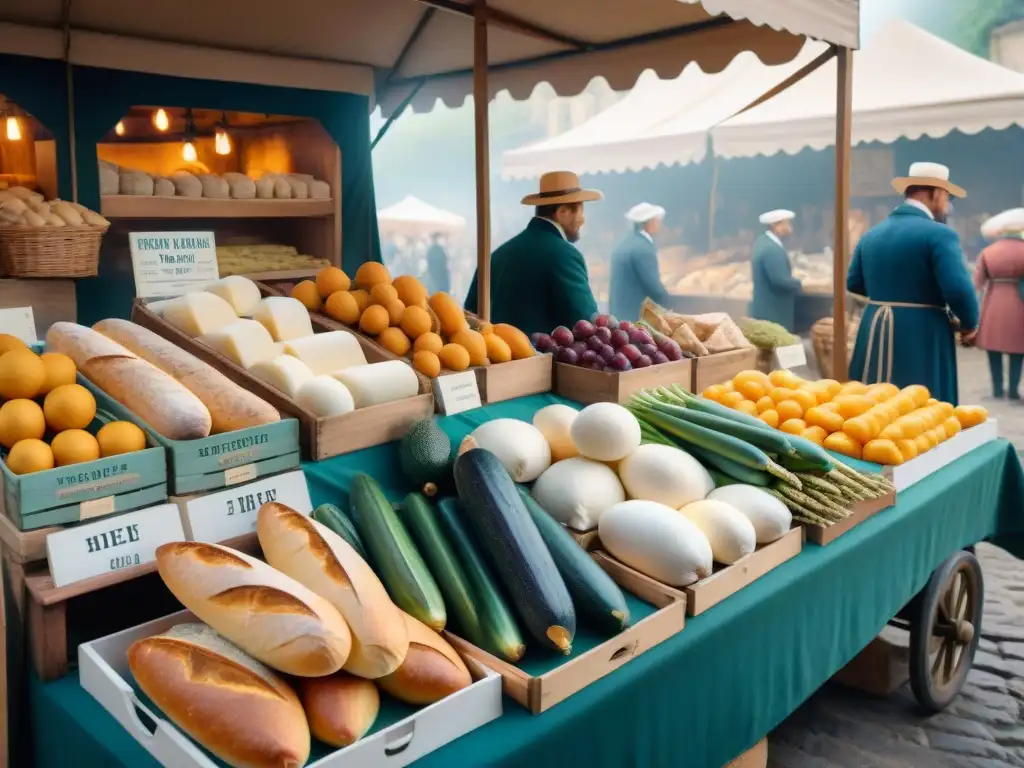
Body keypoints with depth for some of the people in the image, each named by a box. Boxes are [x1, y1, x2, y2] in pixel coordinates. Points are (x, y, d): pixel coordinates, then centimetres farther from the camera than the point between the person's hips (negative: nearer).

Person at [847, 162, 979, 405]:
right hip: (921, 338, -6)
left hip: (875, 334, 7)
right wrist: (969, 324, -2)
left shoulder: (871, 234, 9)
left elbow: (853, 283, 17)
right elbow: (959, 290, -19)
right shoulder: (939, 234, -12)